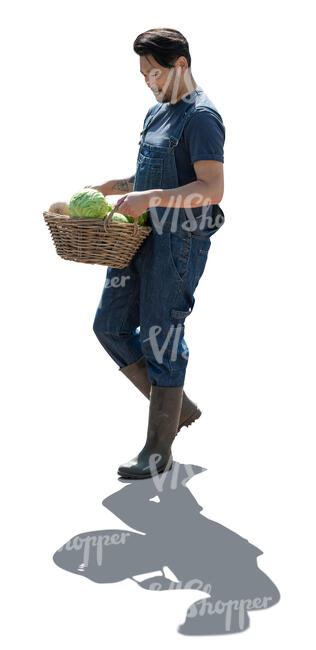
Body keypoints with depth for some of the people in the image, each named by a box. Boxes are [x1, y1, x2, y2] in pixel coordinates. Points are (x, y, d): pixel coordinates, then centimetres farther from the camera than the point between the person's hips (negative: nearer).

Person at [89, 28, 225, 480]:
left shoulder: (201, 117, -13)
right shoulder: (157, 113, 16)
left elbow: (212, 190, -22)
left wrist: (149, 199, -26)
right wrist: (108, 188, 11)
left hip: (179, 242, -9)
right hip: (141, 235, 10)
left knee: (160, 340, -4)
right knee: (110, 326, 10)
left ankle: (159, 450, 9)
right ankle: (180, 407, 24)